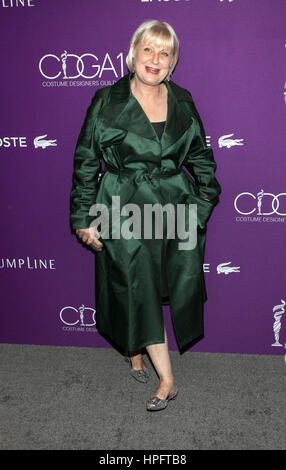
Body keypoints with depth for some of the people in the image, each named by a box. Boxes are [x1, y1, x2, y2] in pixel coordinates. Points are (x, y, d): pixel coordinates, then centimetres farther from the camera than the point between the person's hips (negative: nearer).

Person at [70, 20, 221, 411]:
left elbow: (201, 156, 16)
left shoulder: (183, 101, 8)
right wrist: (84, 218, -3)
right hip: (125, 209, -3)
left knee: (183, 283, 5)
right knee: (139, 288, -2)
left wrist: (206, 200, 10)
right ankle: (167, 380, 13)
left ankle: (136, 348, 33)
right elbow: (86, 161, 0)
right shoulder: (107, 101, -1)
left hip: (178, 206, 4)